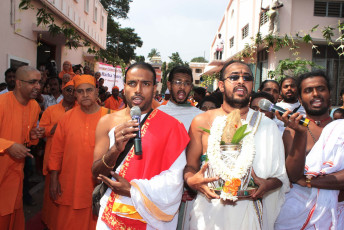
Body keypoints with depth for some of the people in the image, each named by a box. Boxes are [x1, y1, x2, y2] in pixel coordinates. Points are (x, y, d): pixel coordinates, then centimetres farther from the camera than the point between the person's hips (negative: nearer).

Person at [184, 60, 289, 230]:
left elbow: (281, 175, 4)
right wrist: (191, 180, -18)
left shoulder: (267, 126, 2)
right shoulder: (202, 122, -2)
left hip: (249, 215, 1)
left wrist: (267, 185, -16)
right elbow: (190, 166, 3)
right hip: (210, 214, -1)